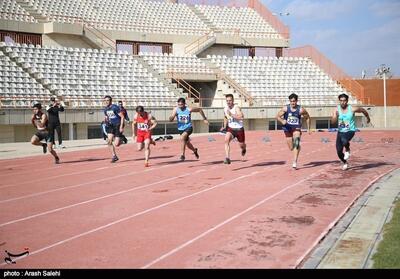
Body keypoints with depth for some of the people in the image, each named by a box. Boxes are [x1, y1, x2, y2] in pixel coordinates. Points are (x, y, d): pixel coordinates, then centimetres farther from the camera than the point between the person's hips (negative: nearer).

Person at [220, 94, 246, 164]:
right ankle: (227, 158, -29)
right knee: (226, 140, -27)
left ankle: (244, 149, 53)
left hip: (239, 129, -3)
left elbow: (241, 117, -37)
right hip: (230, 128, 3)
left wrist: (231, 114, -39)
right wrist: (224, 126, 13)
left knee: (241, 145, 13)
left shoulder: (236, 108, -19)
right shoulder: (225, 109, 0)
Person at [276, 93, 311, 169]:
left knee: (296, 144, -26)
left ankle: (295, 163, -29)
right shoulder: (285, 108, -9)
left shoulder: (301, 110, -11)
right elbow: (278, 116, -2)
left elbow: (308, 118, 5)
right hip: (288, 129, 2)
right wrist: (282, 121, -23)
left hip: (296, 128, -2)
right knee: (291, 148, 11)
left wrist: (309, 129, 5)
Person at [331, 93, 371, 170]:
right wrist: (336, 115, -32)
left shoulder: (352, 109, -12)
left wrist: (368, 118, 23)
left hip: (350, 131, -3)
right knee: (339, 151, 1)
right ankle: (345, 163, 31)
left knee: (344, 141, -37)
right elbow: (333, 122, -13)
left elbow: (363, 110, 7)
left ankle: (347, 150, -1)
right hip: (340, 131, 4)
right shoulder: (336, 109, -5)